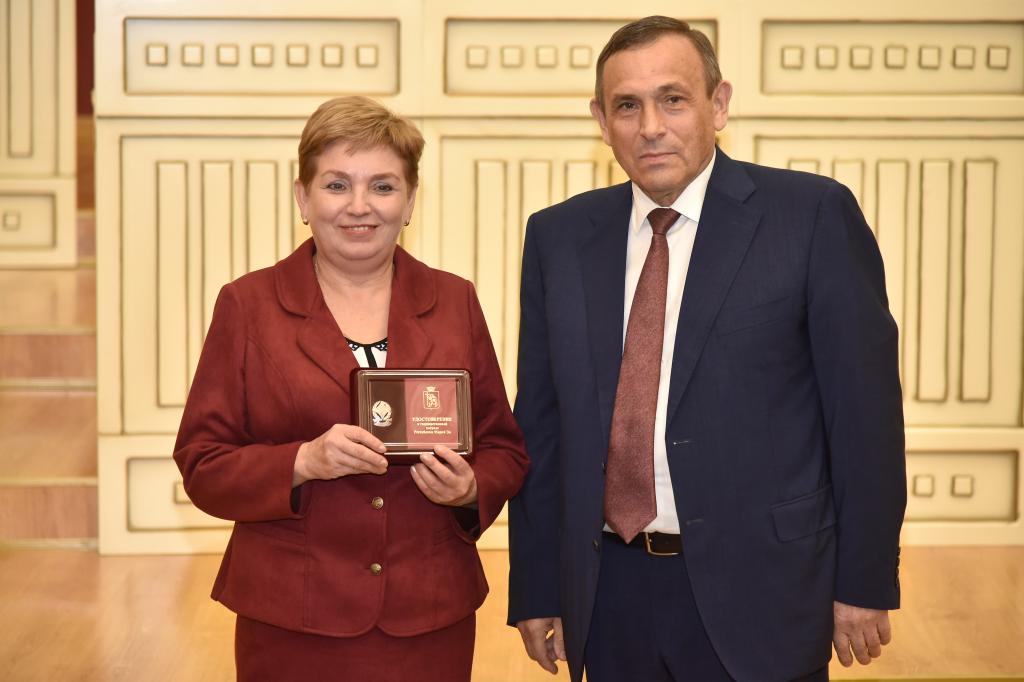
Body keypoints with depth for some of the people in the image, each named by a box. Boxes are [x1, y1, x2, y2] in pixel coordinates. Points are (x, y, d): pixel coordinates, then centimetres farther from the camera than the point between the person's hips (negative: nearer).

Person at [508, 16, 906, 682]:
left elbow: (866, 407, -5)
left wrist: (866, 581, -5)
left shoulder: (814, 214, -6)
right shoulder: (558, 236, 5)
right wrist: (536, 589, 7)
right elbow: (540, 423, 8)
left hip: (756, 591, -3)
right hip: (609, 595, 4)